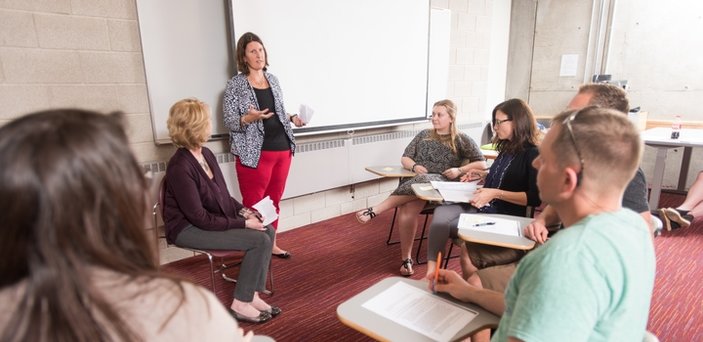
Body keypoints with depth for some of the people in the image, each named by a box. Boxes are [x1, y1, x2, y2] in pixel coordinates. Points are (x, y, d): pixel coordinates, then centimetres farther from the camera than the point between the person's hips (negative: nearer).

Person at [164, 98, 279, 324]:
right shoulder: (180, 167, -24)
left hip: (213, 218, 8)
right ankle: (240, 305, -6)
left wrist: (242, 210, -5)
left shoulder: (206, 154, 2)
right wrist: (242, 224, -22)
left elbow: (223, 195, 12)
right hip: (188, 228, -8)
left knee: (267, 231, -7)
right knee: (259, 240, -20)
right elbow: (200, 218, -24)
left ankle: (253, 296, -1)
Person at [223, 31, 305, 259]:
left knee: (274, 200, 14)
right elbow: (229, 122, -7)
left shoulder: (273, 80, 12)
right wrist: (249, 118, -25)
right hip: (254, 153, -6)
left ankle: (271, 243, 27)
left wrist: (292, 118, 1)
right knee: (253, 204, -1)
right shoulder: (235, 85, -4)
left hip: (282, 149, 6)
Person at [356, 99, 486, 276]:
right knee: (408, 208, -33)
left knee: (423, 181, -40)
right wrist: (414, 166, -6)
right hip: (417, 181, 3)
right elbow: (404, 159, 17)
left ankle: (375, 210, -38)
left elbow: (482, 164, 7)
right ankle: (406, 259, -24)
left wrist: (460, 170, -9)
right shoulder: (424, 135, 20)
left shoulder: (462, 140, 11)